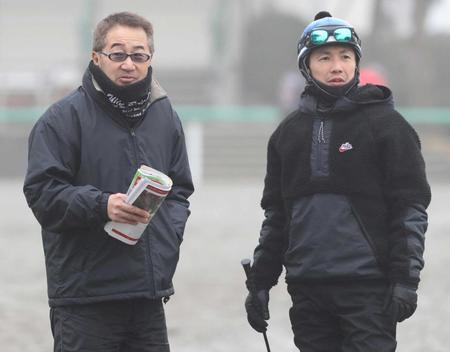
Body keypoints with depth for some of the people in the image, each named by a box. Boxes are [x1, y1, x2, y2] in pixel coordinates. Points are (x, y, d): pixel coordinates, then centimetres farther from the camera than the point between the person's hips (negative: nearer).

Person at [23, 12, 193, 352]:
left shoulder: (165, 116, 14)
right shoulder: (65, 117, -5)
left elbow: (179, 190, 23)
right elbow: (42, 190, -11)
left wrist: (170, 233, 4)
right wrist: (101, 205, -24)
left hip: (149, 293, 6)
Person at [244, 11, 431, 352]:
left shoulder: (385, 124, -1)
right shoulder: (289, 132, 14)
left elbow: (411, 208, -4)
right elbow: (275, 214, 19)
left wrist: (406, 281, -11)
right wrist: (260, 282, 15)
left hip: (367, 287, -5)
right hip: (307, 289, 5)